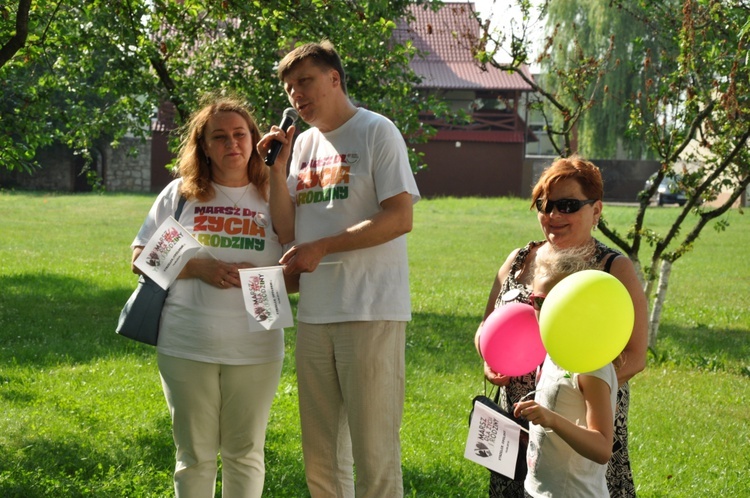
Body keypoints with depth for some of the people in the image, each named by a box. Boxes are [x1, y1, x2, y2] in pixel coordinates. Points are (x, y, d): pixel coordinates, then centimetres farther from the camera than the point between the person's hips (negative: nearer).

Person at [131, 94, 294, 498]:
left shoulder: (273, 199, 5)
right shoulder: (179, 194, 6)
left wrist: (259, 277, -16)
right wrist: (197, 267, -10)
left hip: (255, 349, 0)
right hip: (187, 347, 0)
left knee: (245, 453, 9)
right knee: (195, 454, 7)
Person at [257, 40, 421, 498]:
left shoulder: (376, 132, -4)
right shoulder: (304, 144, 15)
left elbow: (400, 218, -13)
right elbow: (289, 231, 12)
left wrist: (322, 247, -14)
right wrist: (277, 169, 1)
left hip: (371, 312, -7)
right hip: (314, 313, 7)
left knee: (374, 455, -4)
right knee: (320, 458, 12)